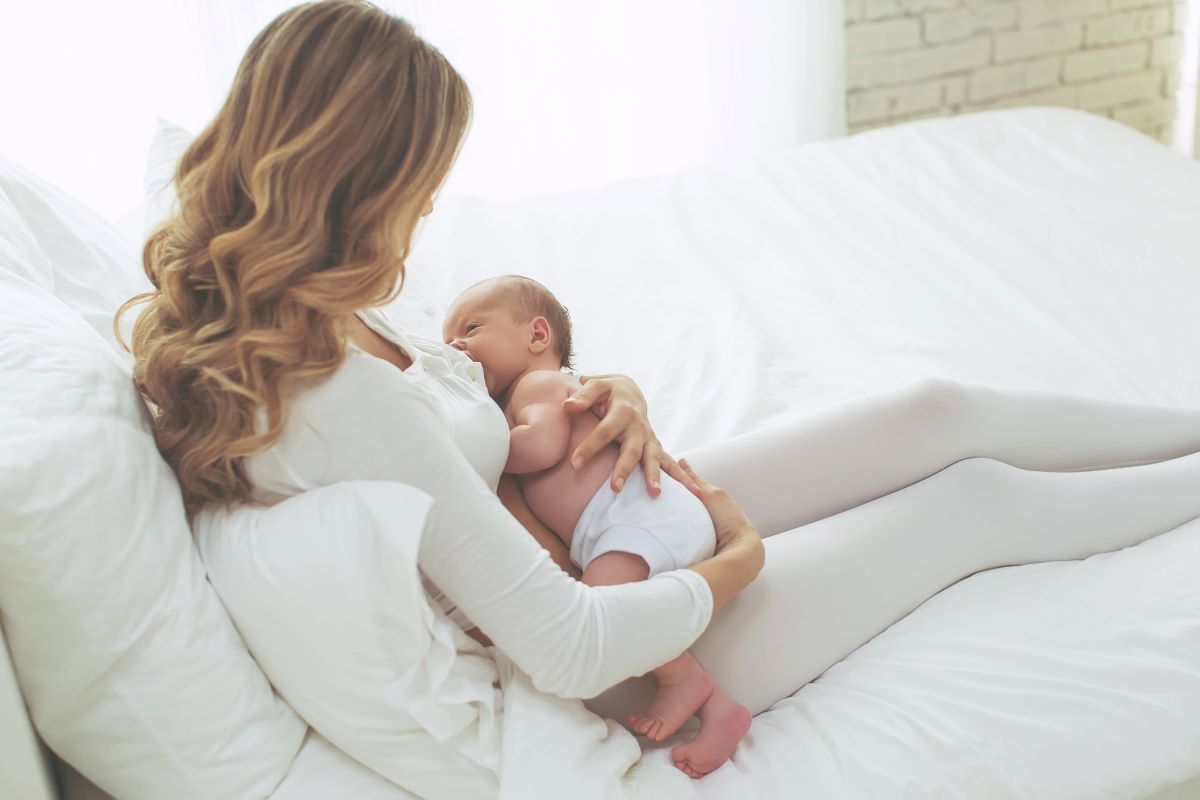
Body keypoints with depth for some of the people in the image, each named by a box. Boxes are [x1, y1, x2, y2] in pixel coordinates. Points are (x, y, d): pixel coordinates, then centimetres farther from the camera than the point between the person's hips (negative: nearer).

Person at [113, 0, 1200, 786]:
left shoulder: (259, 313, -7)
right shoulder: (347, 402, -37)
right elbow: (572, 652, -34)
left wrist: (612, 392, -7)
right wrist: (741, 561, -16)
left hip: (598, 518, 8)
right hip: (616, 652, -7)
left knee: (938, 411, 10)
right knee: (976, 498, 5)